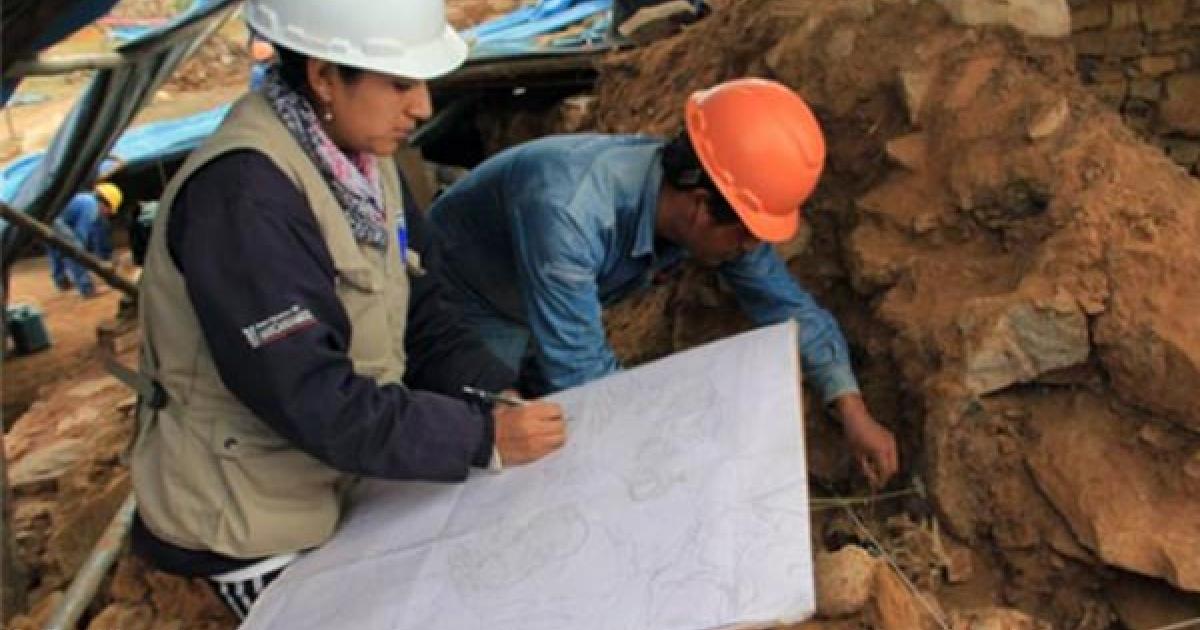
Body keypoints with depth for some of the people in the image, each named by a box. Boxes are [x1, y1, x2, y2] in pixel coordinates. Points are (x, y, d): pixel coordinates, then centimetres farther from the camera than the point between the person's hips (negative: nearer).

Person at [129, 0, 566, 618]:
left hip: (345, 480, 7)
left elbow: (420, 315, 2)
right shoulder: (241, 195, -29)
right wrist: (483, 435, -28)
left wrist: (494, 395, -12)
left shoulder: (360, 156, -3)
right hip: (253, 520, -7)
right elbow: (312, 400, -31)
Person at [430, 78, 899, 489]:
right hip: (464, 314, -6)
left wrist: (853, 411, -16)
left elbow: (789, 305, -8)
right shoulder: (567, 213, -43)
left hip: (559, 317, 6)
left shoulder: (712, 211, -20)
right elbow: (580, 373, -38)